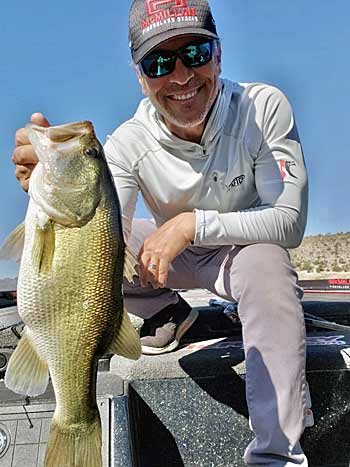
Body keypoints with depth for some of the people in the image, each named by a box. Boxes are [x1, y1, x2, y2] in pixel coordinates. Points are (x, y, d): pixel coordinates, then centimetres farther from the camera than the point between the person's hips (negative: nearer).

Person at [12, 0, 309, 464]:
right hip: (168, 251, 3)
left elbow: (290, 222, -25)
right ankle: (168, 312, 8)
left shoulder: (264, 107, -24)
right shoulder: (127, 144, -20)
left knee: (268, 262, -38)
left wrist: (192, 223, -35)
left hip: (245, 247, -2)